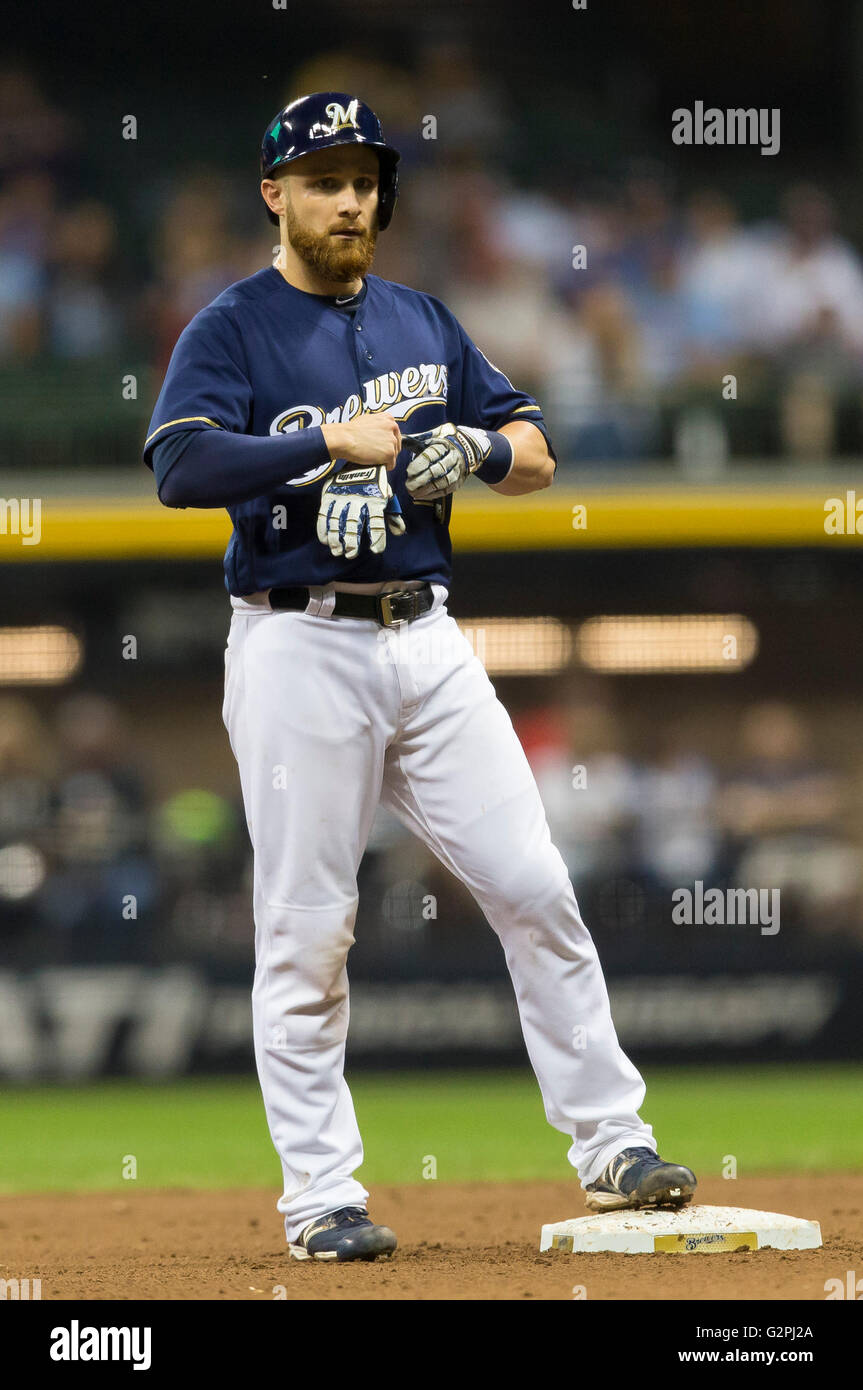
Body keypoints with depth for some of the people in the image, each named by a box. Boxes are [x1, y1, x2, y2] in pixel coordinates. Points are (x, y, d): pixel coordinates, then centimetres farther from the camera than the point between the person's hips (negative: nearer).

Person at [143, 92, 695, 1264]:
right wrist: (330, 442, -23)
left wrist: (479, 448, -7)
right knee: (306, 933, -2)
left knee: (534, 890, 0)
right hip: (300, 650, -5)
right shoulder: (231, 330, -2)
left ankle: (611, 1144, 7)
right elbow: (181, 467, -18)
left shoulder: (422, 322, 15)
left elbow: (535, 451, 15)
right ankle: (321, 1198, 4)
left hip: (426, 639, 5)